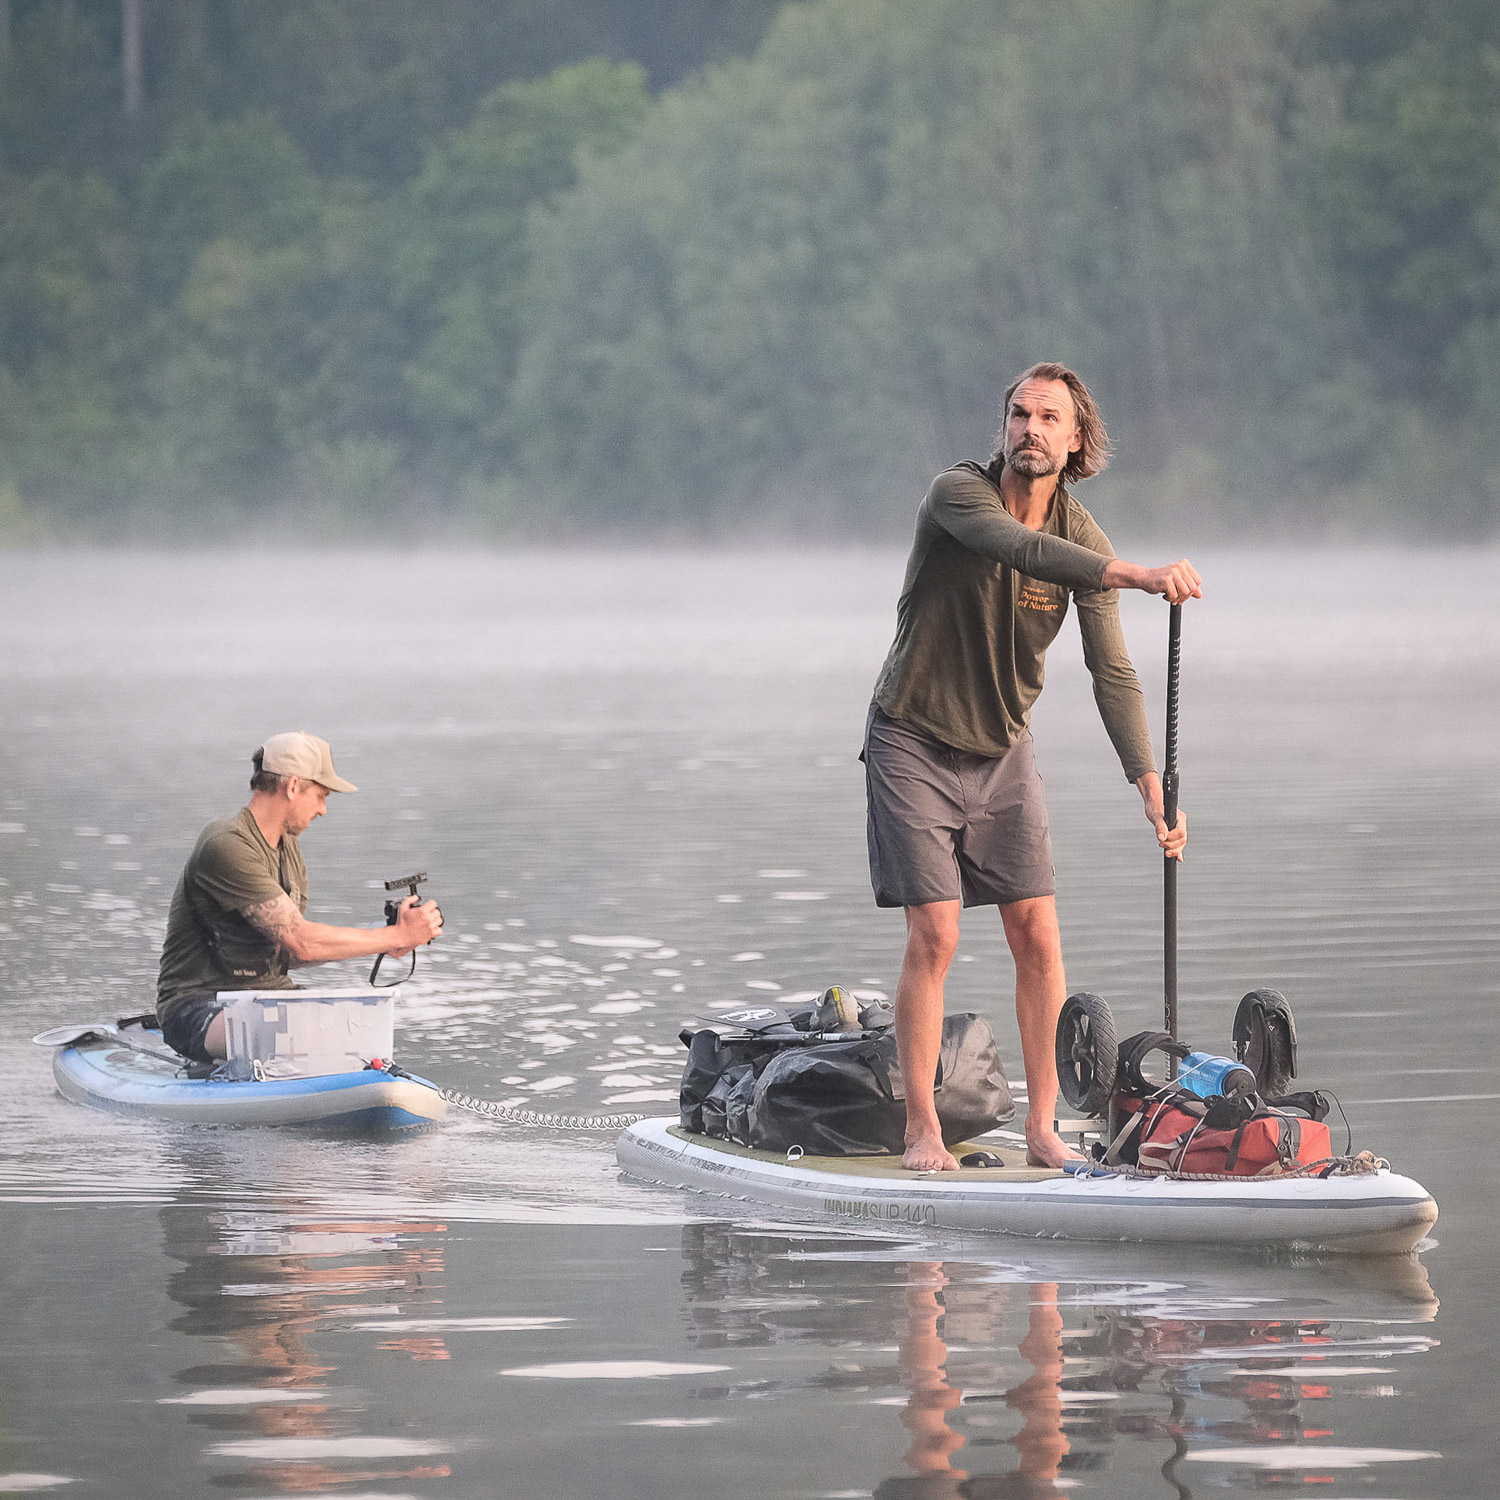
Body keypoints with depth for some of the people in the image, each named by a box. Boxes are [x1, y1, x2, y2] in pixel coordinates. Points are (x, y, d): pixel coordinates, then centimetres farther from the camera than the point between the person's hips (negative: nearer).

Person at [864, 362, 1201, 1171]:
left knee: (1037, 934, -2)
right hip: (915, 742, -4)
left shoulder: (1085, 542, -6)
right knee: (934, 936, -10)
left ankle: (1042, 1128, 6)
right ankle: (921, 1130, -1)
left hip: (1004, 750, 4)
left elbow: (1112, 674, -9)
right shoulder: (957, 495, -18)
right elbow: (1022, 549, -39)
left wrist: (1150, 783, -21)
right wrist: (1137, 576, -52)